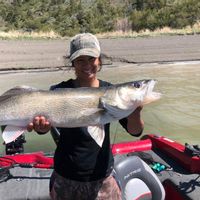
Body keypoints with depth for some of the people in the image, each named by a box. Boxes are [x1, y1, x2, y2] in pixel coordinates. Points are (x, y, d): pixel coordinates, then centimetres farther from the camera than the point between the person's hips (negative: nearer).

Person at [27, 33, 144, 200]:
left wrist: (135, 111, -34)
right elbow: (45, 124, -22)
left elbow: (135, 131, -13)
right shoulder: (60, 91, -10)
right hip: (66, 179, 0)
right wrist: (41, 125, -45)